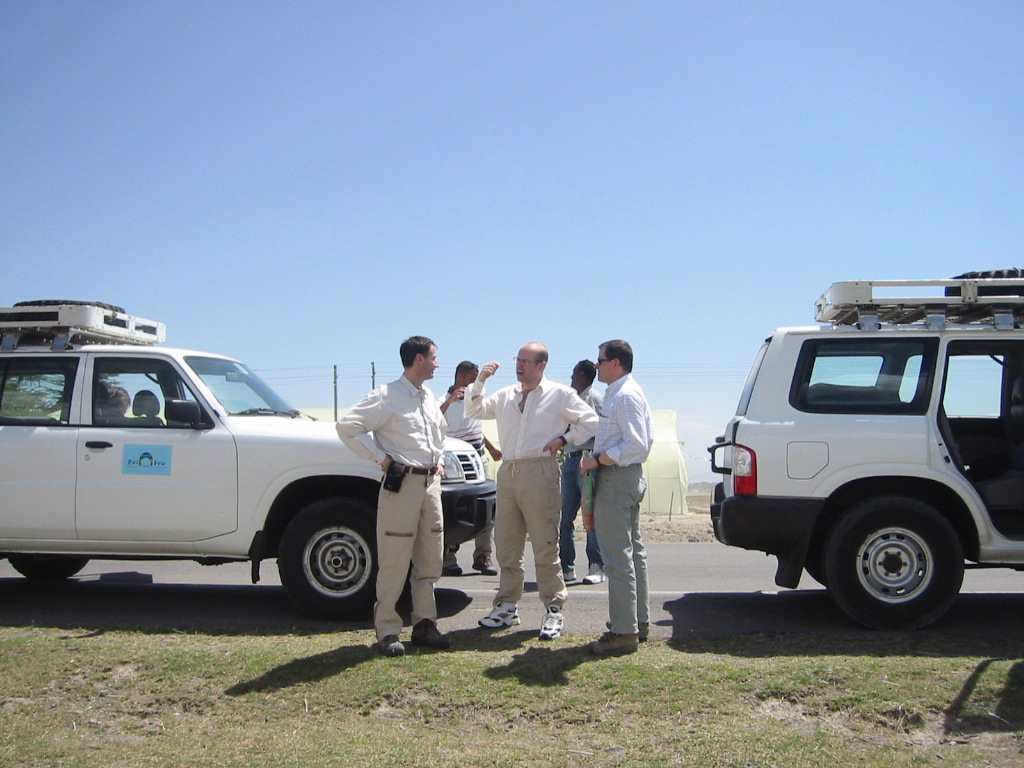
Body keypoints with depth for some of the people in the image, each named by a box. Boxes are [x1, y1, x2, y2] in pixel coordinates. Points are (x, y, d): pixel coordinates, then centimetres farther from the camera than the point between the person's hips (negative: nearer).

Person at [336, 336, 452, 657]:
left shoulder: (429, 398, 16)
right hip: (402, 483, -7)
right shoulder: (387, 396, -8)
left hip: (431, 482, 8)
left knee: (430, 561, 10)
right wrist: (381, 458, -12)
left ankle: (424, 624, 20)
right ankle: (387, 631, 6)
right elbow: (347, 426, -12)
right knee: (395, 562, -3)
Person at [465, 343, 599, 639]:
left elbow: (591, 422, 4)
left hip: (539, 474, -6)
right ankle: (507, 606, 20)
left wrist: (563, 439, -5)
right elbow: (474, 410, 20)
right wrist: (479, 381, 8)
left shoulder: (560, 394, 2)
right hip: (507, 473, 6)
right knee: (506, 547, 10)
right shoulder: (506, 395, 17)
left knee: (546, 548, -4)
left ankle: (554, 610, 4)